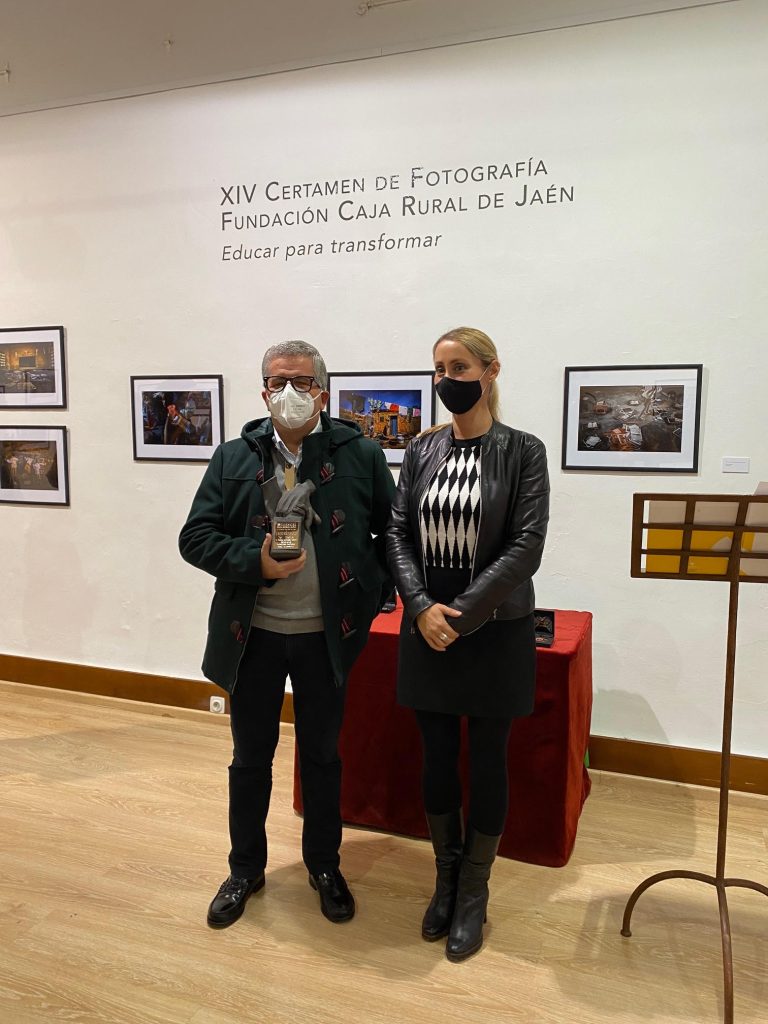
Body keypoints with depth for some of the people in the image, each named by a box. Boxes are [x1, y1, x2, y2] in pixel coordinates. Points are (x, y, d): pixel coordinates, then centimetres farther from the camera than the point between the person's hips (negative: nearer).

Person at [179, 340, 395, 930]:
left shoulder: (361, 455, -3)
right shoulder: (235, 457, 1)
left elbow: (394, 533, 3)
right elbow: (195, 537, -2)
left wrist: (370, 597, -6)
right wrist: (254, 562, -16)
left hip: (327, 634, -1)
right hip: (252, 634, 1)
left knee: (322, 754, 15)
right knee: (251, 757, 16)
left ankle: (325, 866, 36)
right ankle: (246, 869, 36)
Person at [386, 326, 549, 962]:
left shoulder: (523, 451, -6)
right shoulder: (422, 450, 4)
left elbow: (526, 546, -12)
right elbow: (398, 534, 2)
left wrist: (461, 616, -17)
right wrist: (421, 608, -13)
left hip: (495, 629, -3)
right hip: (427, 627, 3)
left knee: (487, 760, 9)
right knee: (437, 757, 13)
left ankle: (474, 896, 28)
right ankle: (446, 878, 35)